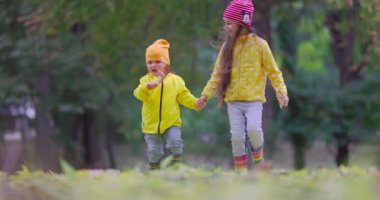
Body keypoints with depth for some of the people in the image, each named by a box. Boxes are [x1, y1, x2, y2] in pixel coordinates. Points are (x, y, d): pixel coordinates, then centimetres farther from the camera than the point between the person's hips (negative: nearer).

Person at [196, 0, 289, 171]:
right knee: (237, 137, -6)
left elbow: (273, 72, 0)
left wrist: (281, 91, -14)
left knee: (253, 129, -24)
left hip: (254, 99, -3)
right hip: (233, 101, 3)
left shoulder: (259, 44, -2)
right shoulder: (227, 46, 8)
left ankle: (258, 159, 4)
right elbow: (217, 75, 12)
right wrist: (206, 95, 2)